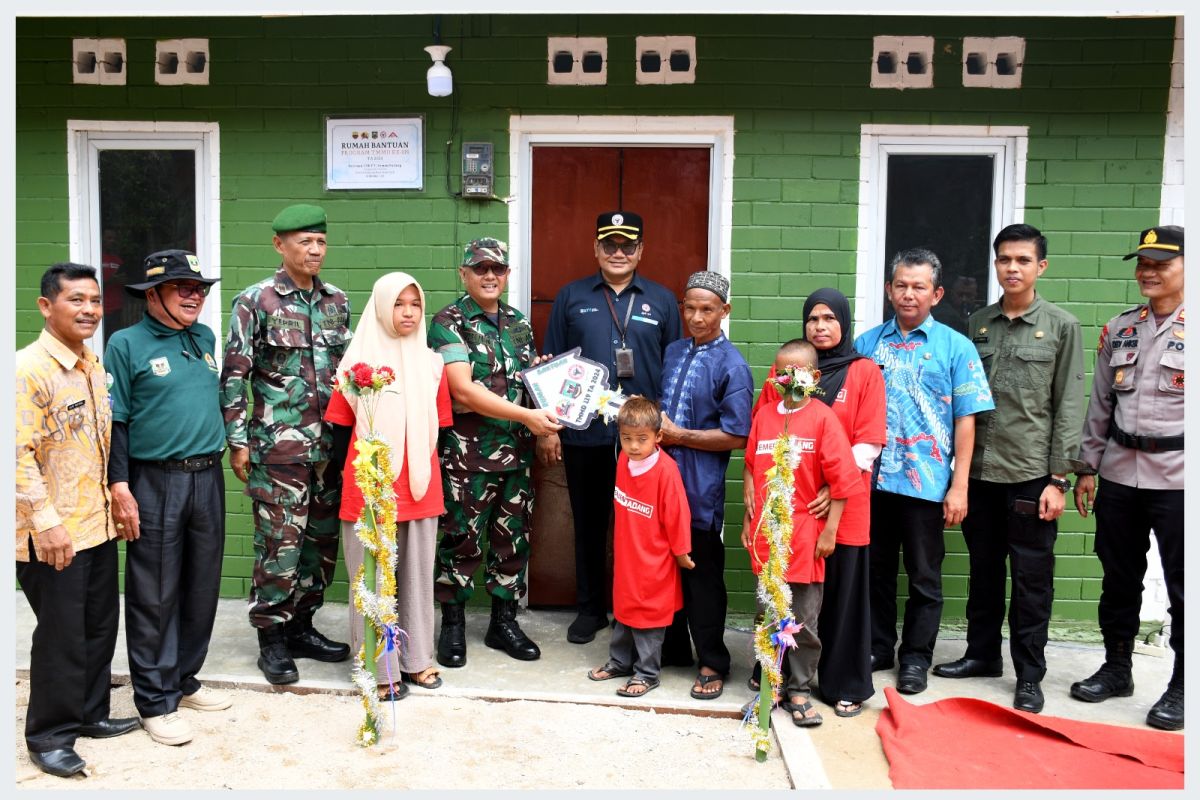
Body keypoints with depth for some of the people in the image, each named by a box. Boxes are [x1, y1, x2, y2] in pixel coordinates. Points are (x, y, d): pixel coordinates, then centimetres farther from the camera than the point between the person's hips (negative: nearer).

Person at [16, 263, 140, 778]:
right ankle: (49, 735, 20)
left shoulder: (93, 367, 10)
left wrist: (116, 505, 19)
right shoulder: (28, 369, -15)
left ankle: (90, 714, 33)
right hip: (53, 535, -8)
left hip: (99, 525, 8)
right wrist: (46, 521, -22)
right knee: (61, 635, 3)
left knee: (100, 626, 16)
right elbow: (18, 454, -19)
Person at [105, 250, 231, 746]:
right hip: (156, 482, -5)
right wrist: (119, 487, -13)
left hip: (208, 477, 6)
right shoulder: (127, 344, -4)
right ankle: (155, 701, 12)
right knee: (155, 595, 1)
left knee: (202, 588, 12)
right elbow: (115, 421, -7)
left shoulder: (206, 339, 11)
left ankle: (184, 680, 28)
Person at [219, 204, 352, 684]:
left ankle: (301, 626, 25)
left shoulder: (337, 302, 10)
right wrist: (237, 441, -8)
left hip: (329, 445, 5)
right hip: (278, 446, -5)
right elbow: (233, 376, -5)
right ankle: (271, 639, 13)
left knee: (322, 539, 10)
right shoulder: (256, 301, -4)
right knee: (280, 542, -2)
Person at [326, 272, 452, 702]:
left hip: (421, 490, 4)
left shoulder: (431, 364, 7)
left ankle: (416, 659, 26)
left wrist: (424, 474, 9)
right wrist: (354, 475, 4)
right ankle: (381, 669, 14)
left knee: (417, 575, 12)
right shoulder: (357, 361, -3)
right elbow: (341, 429, 2)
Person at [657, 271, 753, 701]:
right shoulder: (673, 351, 10)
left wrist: (678, 436, -14)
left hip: (701, 491, -6)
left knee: (703, 576, 5)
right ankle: (671, 646, 34)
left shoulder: (732, 366, -11)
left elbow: (736, 436, -15)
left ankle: (712, 663, 20)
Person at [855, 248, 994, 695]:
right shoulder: (867, 344, 6)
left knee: (924, 577, 9)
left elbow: (966, 421, -2)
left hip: (927, 483, -2)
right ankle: (877, 648, 29)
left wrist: (959, 486, -7)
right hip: (872, 478, 2)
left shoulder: (955, 347, 0)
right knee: (875, 570, 13)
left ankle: (915, 659, 23)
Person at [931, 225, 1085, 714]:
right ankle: (982, 654, 30)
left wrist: (1058, 479, -8)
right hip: (980, 472, 4)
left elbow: (1068, 409, -3)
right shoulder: (977, 325, 9)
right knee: (984, 570, 15)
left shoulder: (1061, 327, 0)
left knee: (1032, 578, 4)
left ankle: (1029, 677, 16)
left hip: (1032, 475, -3)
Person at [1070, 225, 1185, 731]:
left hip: (1178, 480, -5)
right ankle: (1116, 668, 30)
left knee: (1182, 588, 5)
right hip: (1120, 474, 5)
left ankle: (1183, 688, 21)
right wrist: (1087, 468, 11)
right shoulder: (1119, 330, 10)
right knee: (1118, 578, 14)